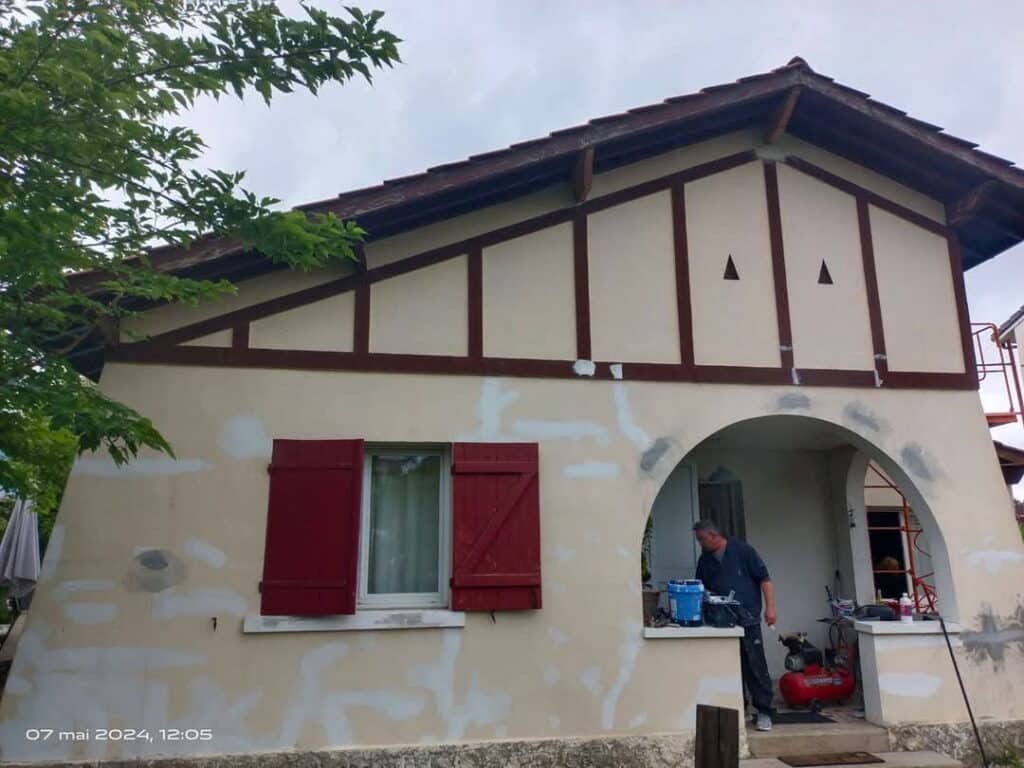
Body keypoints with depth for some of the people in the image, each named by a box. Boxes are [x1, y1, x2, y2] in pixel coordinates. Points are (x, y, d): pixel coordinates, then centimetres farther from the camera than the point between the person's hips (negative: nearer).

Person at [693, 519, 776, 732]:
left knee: (756, 667, -2)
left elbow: (764, 578, -4)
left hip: (748, 620, -4)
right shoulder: (704, 560, 11)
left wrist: (770, 607, -10)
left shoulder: (742, 550, -4)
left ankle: (763, 712, 8)